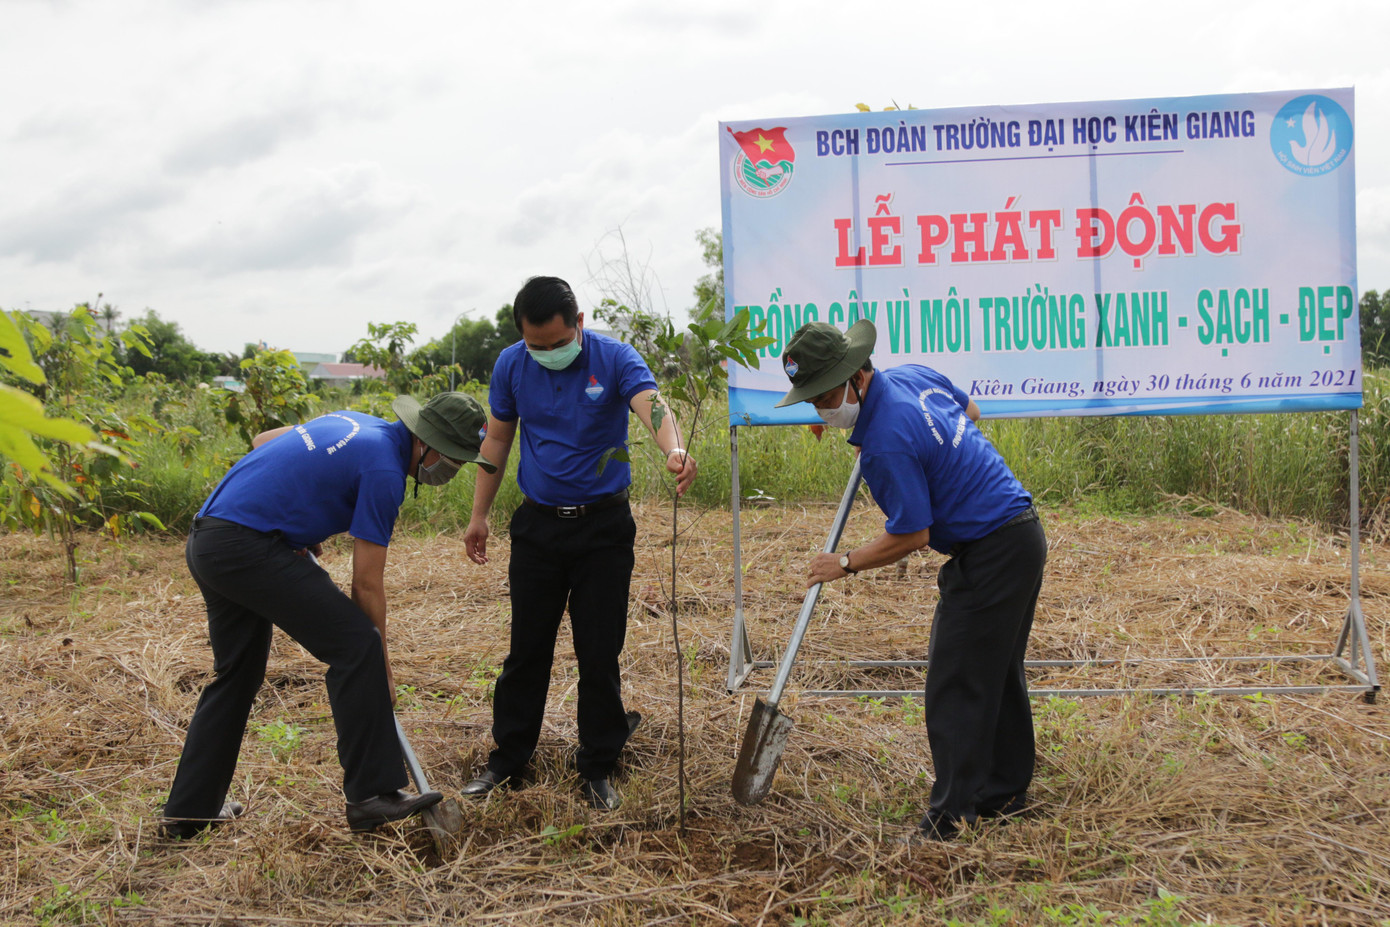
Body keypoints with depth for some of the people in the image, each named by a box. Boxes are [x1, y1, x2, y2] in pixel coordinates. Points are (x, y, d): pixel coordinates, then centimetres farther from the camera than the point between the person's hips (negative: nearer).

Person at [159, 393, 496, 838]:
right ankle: (373, 793, -7)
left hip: (205, 543, 10)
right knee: (356, 647, -10)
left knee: (237, 675, 19)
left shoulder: (356, 423, 15)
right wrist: (381, 662, 1)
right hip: (248, 546, -10)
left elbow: (262, 441, 28)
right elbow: (367, 583, -9)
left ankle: (189, 808, 25)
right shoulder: (384, 468, -11)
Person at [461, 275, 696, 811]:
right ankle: (507, 759, 24)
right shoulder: (511, 365, -2)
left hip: (603, 527, -2)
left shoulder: (615, 359, -12)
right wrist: (479, 516, 9)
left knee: (599, 653, 3)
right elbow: (497, 439, 9)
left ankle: (597, 769, 17)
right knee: (527, 649, 9)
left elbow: (652, 406, -31)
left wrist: (673, 450, -53)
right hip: (537, 526, 2)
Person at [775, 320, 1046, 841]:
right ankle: (1006, 790, 29)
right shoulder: (913, 374, 3)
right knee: (996, 671, 18)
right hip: (1022, 532, 10)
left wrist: (845, 564, -6)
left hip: (990, 553, -10)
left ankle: (952, 813, 2)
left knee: (956, 683, -4)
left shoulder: (886, 442, -25)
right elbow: (970, 413, 24)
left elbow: (910, 537, -18)